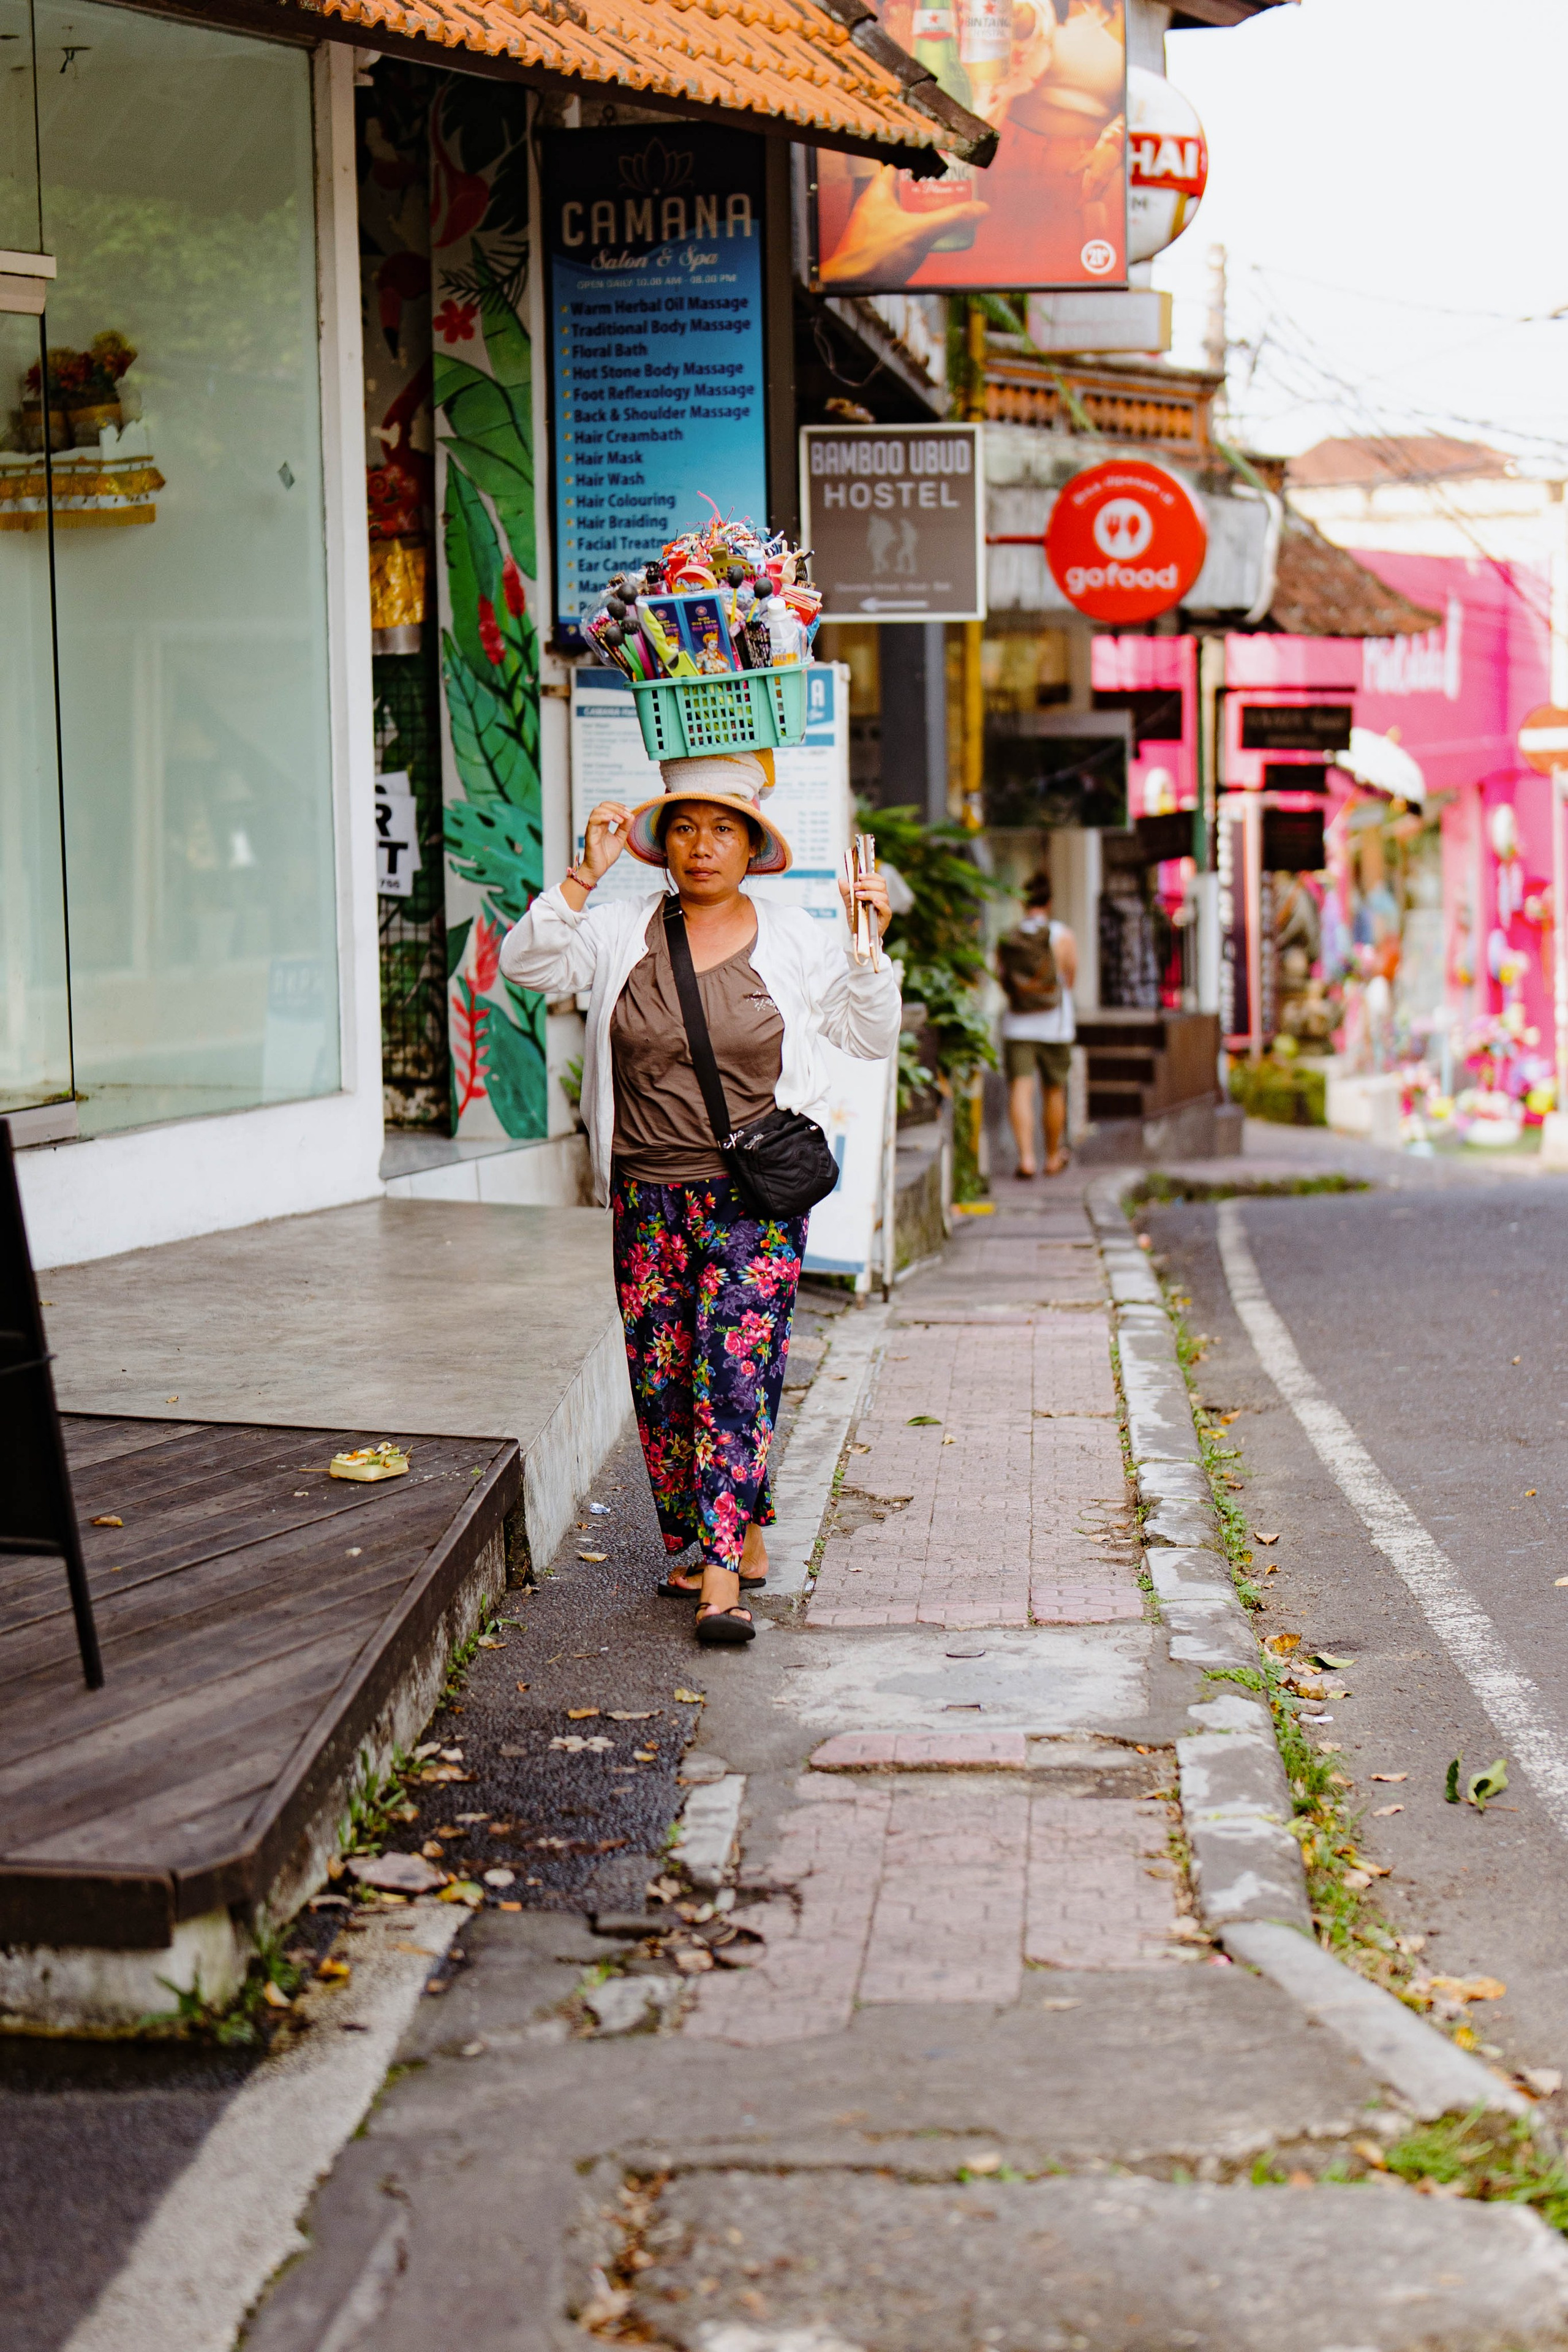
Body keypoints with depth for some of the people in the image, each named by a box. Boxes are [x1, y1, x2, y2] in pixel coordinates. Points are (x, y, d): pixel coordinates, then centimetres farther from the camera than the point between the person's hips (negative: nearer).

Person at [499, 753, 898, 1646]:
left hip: (755, 1196, -2)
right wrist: (586, 877, -13)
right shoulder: (625, 931, 5)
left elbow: (876, 1038, 12)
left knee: (736, 1371, -12)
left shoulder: (795, 942, 5)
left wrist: (872, 950, -3)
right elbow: (528, 962, -5)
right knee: (662, 1379, 4)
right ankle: (740, 1539, 20)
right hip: (648, 1195, 2)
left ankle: (722, 1576, -15)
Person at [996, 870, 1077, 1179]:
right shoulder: (1063, 936, -5)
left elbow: (1001, 980, 2)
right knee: (1054, 1091, 14)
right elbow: (1070, 980, 3)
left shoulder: (1007, 939, -2)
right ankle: (1053, 1158, 26)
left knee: (1020, 1089, -4)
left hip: (1016, 1025, 0)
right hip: (1055, 1025, 0)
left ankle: (1025, 1156, -20)